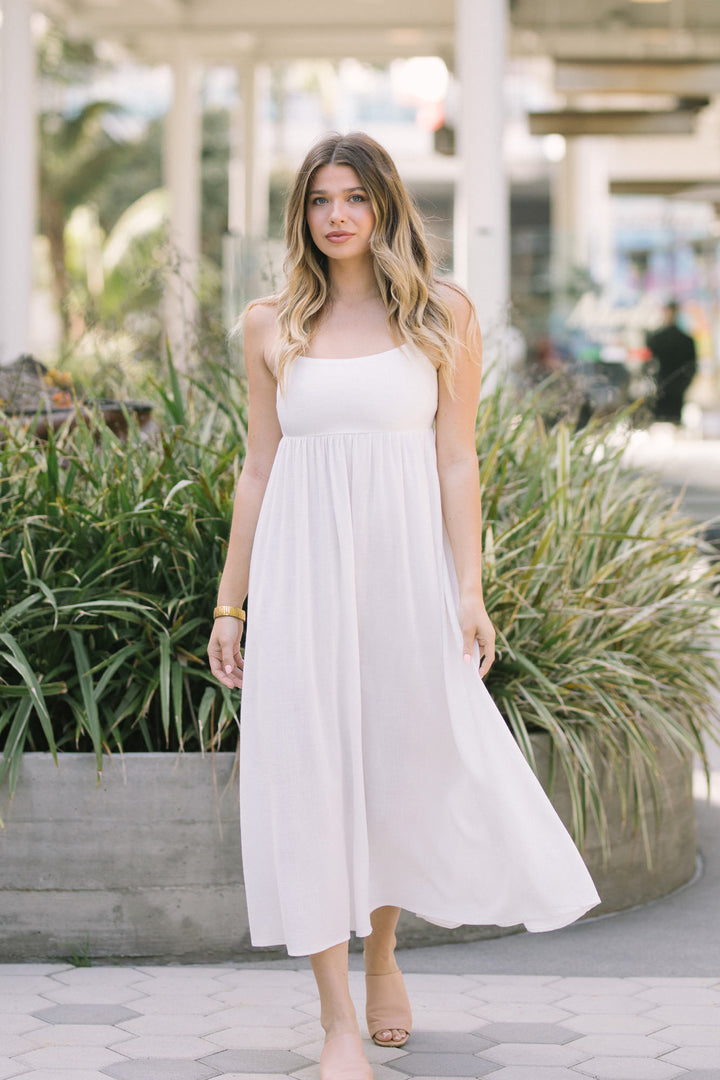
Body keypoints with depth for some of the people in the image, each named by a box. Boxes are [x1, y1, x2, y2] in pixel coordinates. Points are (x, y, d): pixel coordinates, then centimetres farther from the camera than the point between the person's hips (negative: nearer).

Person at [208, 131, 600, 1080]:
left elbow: (456, 460, 0)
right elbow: (259, 469, 10)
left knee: (412, 762, 6)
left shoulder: (442, 314, 3)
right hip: (303, 570, 1)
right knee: (310, 771, -3)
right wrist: (230, 603, 7)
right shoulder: (272, 327, 7)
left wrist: (469, 592, -7)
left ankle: (384, 954, 34)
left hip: (407, 558, -1)